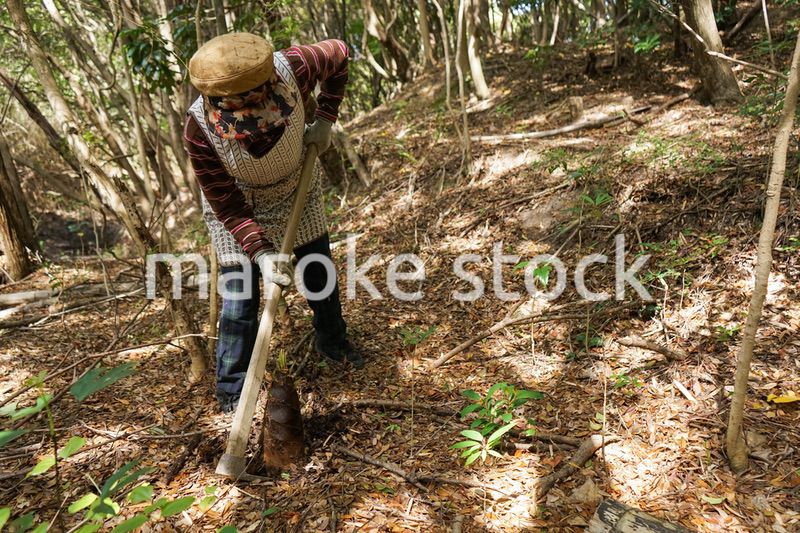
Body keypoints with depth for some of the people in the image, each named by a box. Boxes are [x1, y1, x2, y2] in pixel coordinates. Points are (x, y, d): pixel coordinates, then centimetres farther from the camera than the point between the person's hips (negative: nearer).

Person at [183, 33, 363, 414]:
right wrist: (260, 253, -33)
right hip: (237, 209, -3)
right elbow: (227, 207, -24)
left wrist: (324, 119, -12)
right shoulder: (200, 130, -34)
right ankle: (232, 394, 13)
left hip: (298, 189, 3)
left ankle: (332, 342, 42)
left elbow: (338, 55, -9)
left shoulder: (290, 68, -32)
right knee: (240, 299, -5)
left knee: (320, 273, 15)